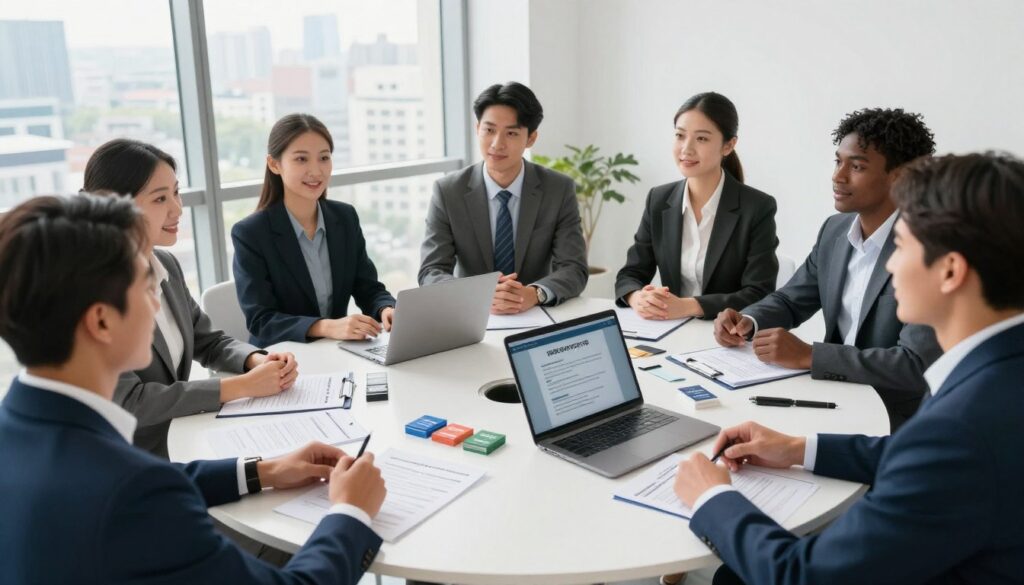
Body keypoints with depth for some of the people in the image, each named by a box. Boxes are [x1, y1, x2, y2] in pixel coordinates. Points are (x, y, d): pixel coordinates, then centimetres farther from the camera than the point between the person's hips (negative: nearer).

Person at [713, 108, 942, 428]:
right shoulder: (835, 229, 3)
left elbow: (918, 365, -25)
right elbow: (789, 301, 14)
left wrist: (808, 355, -25)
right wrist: (747, 321, -8)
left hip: (896, 422, -6)